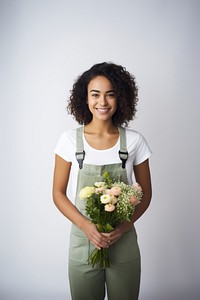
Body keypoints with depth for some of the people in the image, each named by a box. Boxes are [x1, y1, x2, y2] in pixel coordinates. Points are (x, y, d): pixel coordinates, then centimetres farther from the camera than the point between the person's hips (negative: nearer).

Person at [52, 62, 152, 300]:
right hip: (82, 242, 0)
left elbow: (145, 193, 3)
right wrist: (85, 225, -16)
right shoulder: (70, 140, -6)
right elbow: (58, 193, -1)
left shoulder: (134, 141, -5)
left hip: (124, 242, 1)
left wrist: (124, 226, -13)